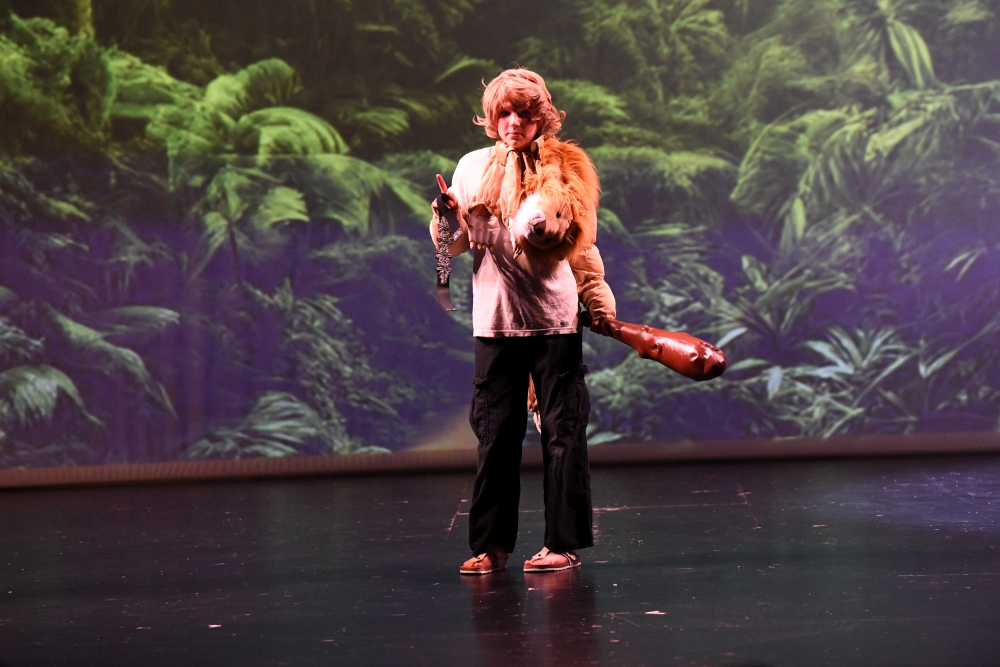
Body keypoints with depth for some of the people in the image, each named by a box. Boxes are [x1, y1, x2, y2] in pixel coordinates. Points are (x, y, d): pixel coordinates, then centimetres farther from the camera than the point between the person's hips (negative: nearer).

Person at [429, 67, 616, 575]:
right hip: (495, 318, 2)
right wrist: (447, 219, -11)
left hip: (555, 317, -2)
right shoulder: (473, 167, 6)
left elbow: (581, 248, 8)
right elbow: (458, 245, 10)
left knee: (562, 430, 1)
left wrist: (601, 307, 3)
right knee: (496, 434, 5)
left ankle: (563, 542, 7)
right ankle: (492, 545, 13)